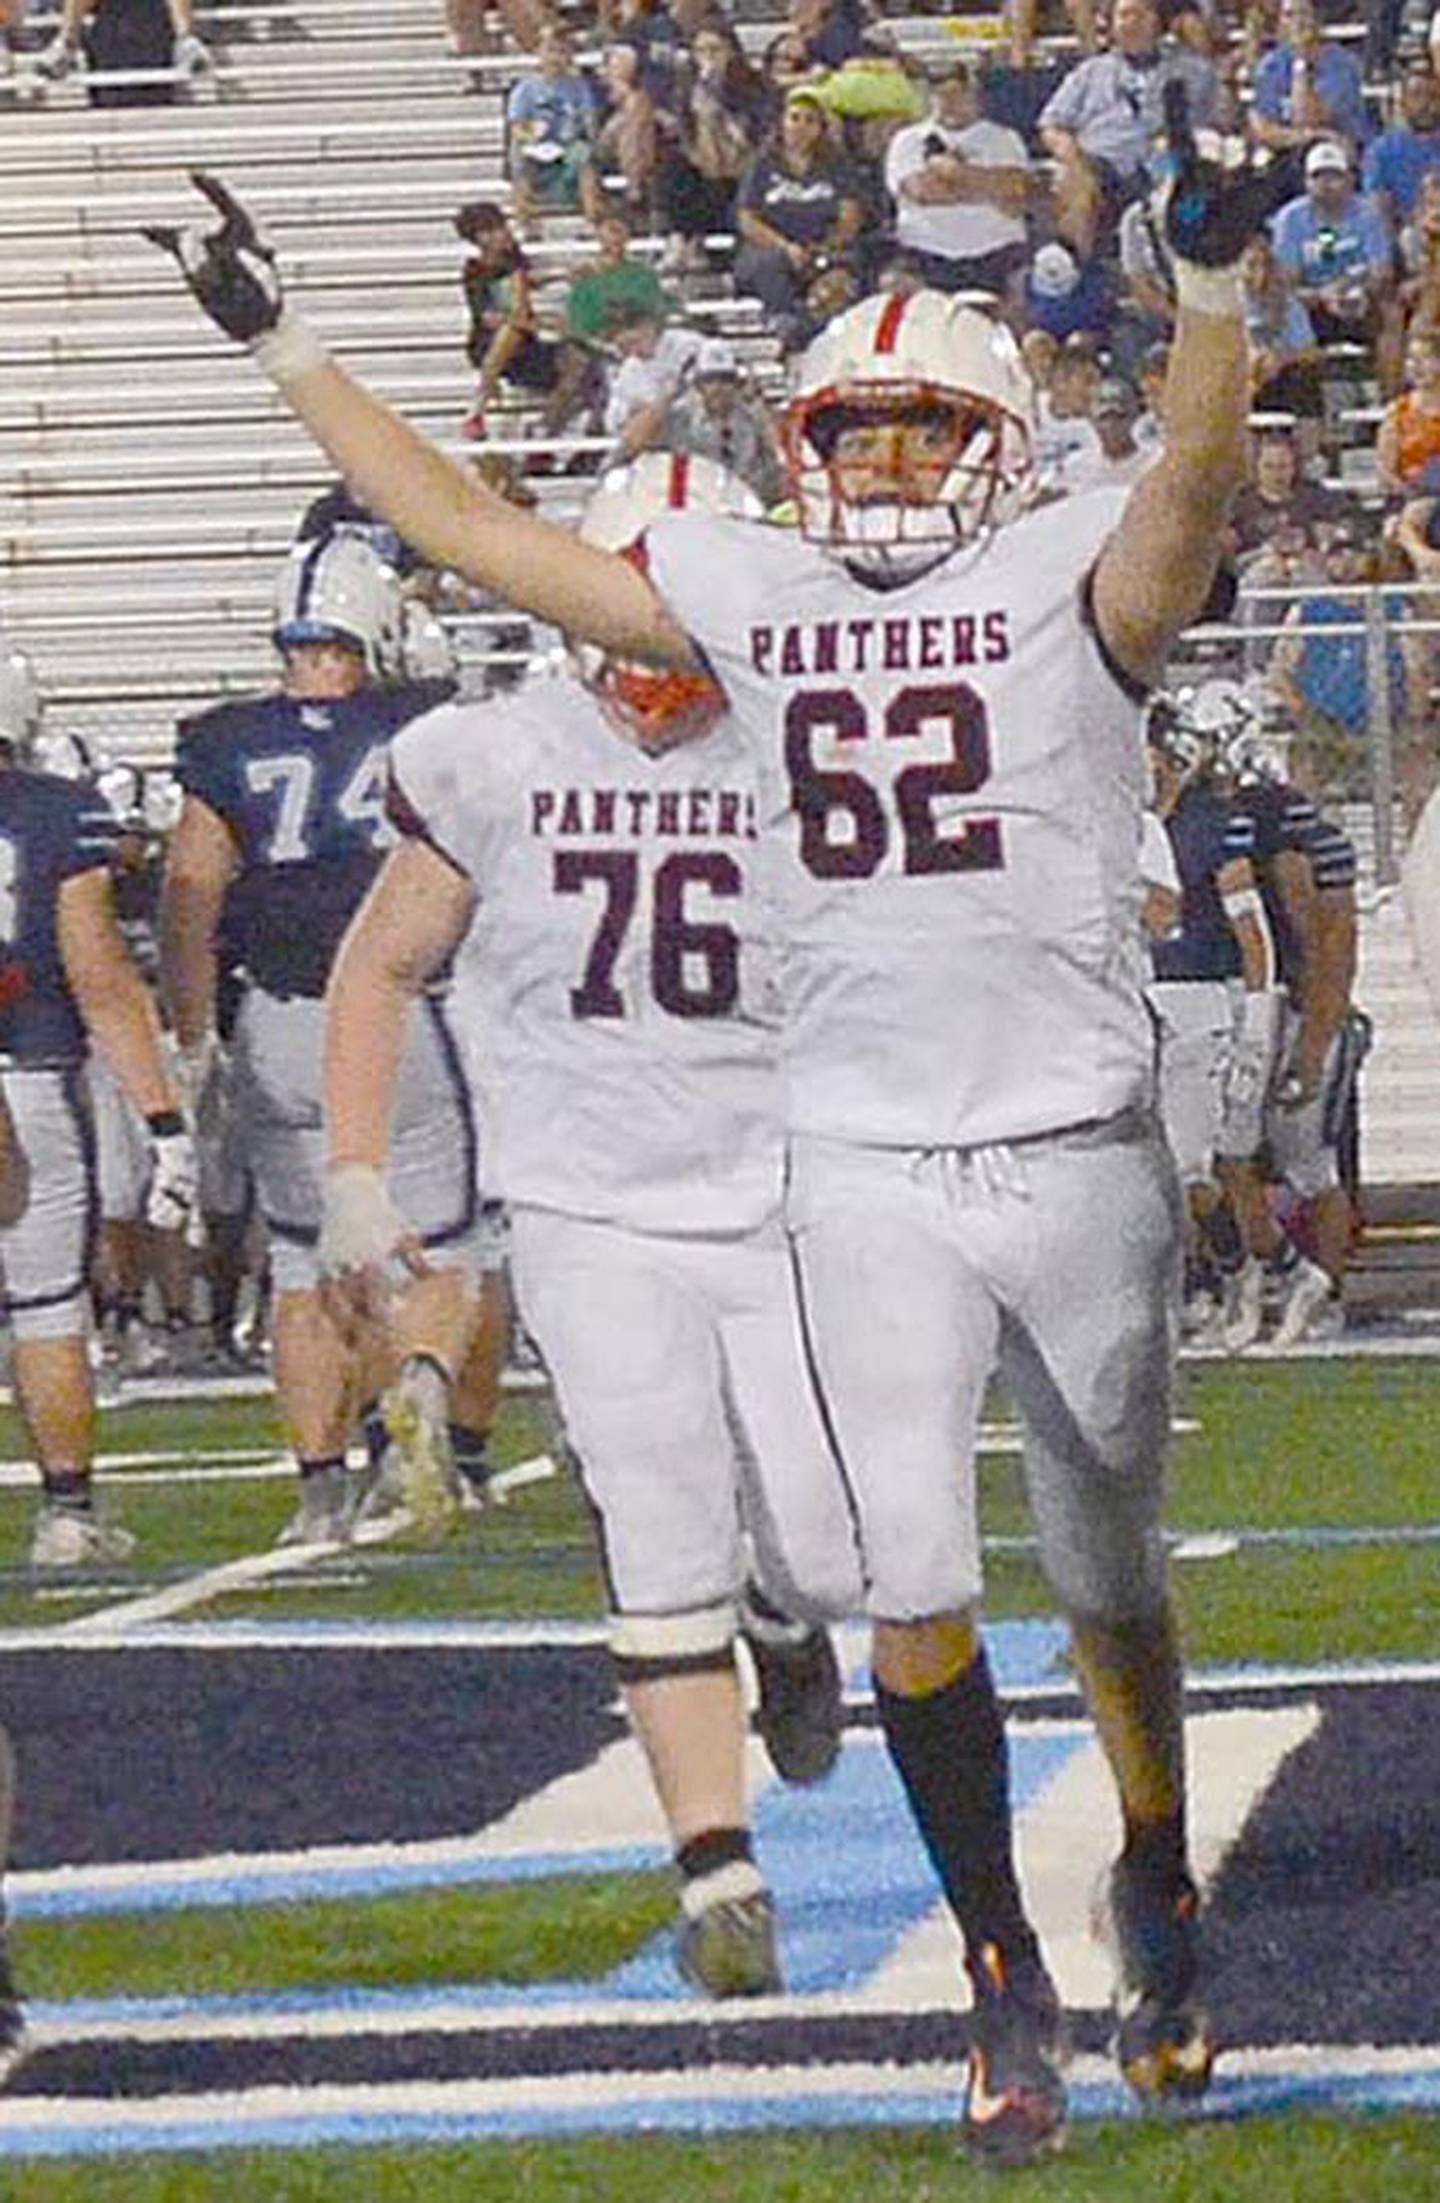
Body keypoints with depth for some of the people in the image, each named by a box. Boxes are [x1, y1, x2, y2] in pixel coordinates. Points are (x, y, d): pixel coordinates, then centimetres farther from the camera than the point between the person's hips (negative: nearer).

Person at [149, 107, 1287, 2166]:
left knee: (1110, 1582, 12)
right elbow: (477, 531, 15)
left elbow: (1196, 471, -23)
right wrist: (283, 345, 16)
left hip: (1078, 1148, -2)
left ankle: (1159, 1891, 35)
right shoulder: (744, 595, 9)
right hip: (864, 1168, 2)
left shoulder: (1073, 580, -2)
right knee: (916, 1590, -7)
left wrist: (1212, 278, -42)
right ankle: (1004, 1976, 2)